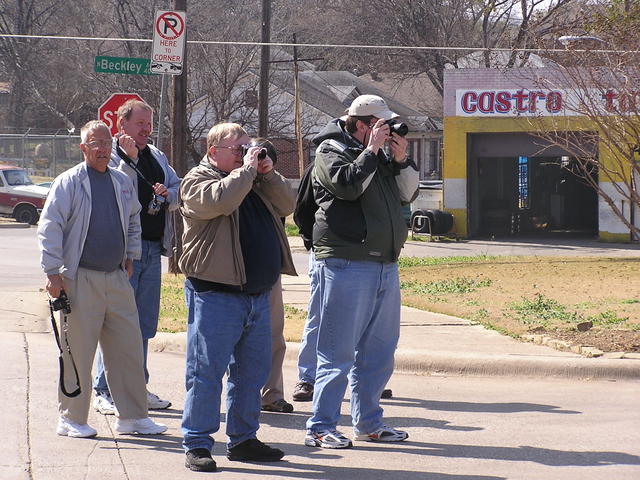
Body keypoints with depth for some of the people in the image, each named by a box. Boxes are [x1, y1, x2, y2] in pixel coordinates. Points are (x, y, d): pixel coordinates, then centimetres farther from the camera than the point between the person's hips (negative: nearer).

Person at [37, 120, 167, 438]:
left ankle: (132, 416, 13)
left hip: (117, 277, 5)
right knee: (78, 352, -1)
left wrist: (130, 257, 21)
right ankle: (71, 420, 9)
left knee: (129, 348, 5)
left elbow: (133, 221, 29)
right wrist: (53, 272, -12)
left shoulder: (122, 182, 13)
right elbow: (49, 228, -7)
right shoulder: (69, 183, -4)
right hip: (80, 278, -5)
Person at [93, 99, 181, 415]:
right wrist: (130, 159, -23)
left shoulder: (157, 157, 16)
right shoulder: (111, 155, -5)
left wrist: (168, 194, -1)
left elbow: (178, 193, 21)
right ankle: (104, 392, -2)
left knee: (145, 324, 11)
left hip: (153, 250, 7)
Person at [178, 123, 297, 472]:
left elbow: (286, 206, 13)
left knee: (252, 372, 13)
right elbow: (219, 201, -24)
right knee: (206, 372, -5)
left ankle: (242, 439, 22)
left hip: (258, 295, 8)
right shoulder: (197, 180, -4)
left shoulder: (254, 181, 19)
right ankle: (197, 445, 0)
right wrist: (246, 169, -14)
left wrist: (268, 174, 1)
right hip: (216, 295, -8)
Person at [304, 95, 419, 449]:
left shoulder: (379, 154, 19)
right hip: (346, 263, -8)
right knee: (339, 351, -8)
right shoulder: (330, 150, -3)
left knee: (379, 350, 12)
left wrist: (401, 160, 3)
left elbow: (408, 193, 17)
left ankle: (368, 423, 22)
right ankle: (320, 428, -4)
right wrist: (371, 151, -13)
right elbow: (347, 184, -20)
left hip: (385, 264, 8)